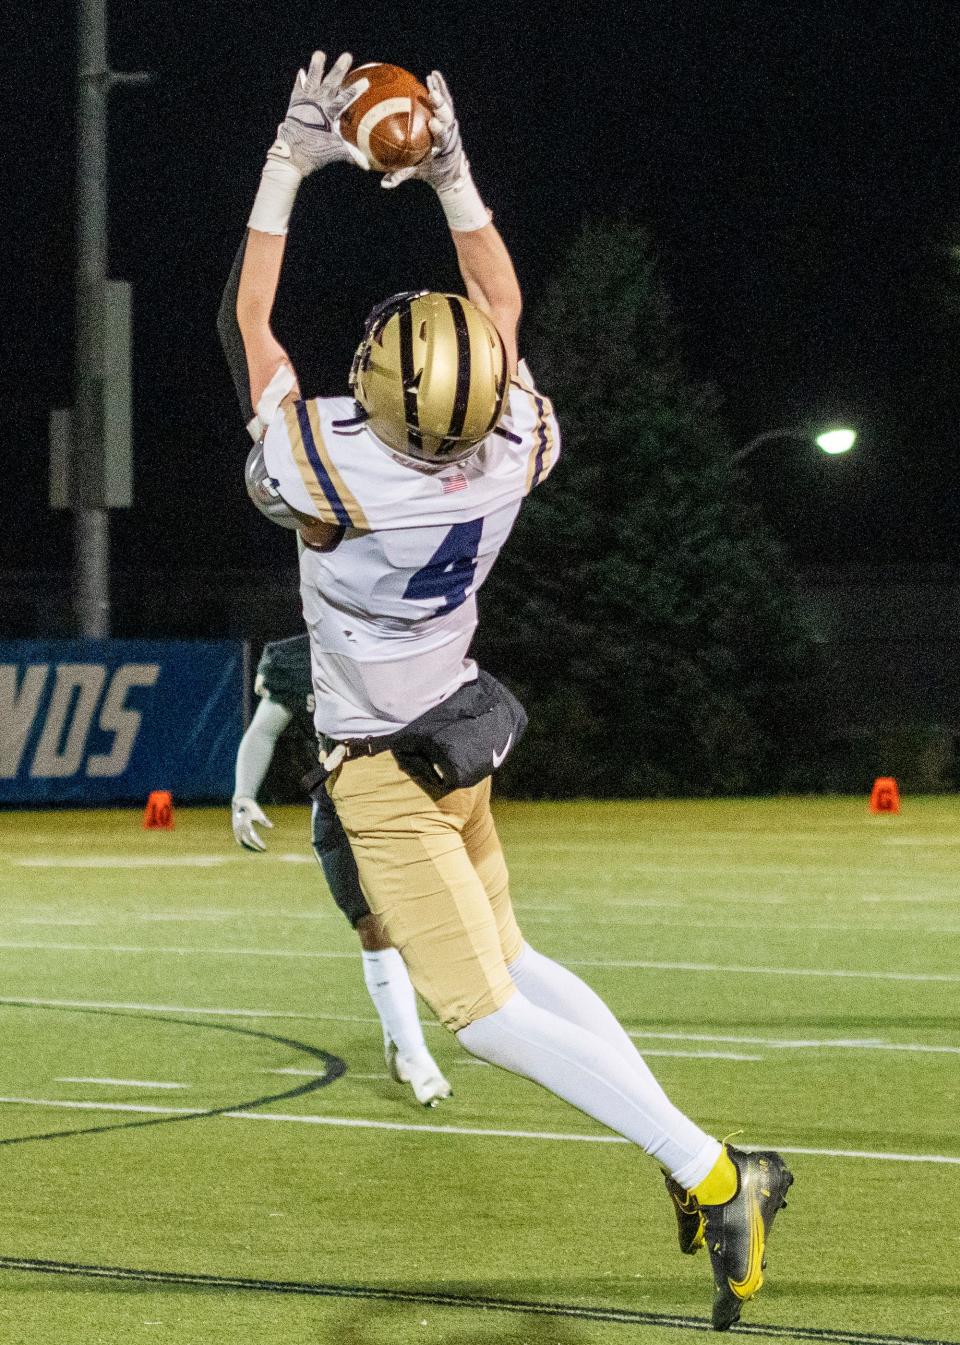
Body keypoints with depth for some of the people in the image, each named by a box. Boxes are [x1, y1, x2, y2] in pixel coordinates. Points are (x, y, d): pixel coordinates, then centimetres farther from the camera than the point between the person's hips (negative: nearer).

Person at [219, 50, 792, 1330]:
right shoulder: (512, 452, -16)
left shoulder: (332, 470, -30)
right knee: (507, 962, 21)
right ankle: (696, 1161, 12)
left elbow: (252, 318, -16)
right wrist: (453, 177, 7)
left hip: (387, 769, -6)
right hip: (462, 733, 7)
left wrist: (290, 167, -9)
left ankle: (710, 1173, -13)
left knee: (486, 1012, -4)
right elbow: (503, 309, 6)